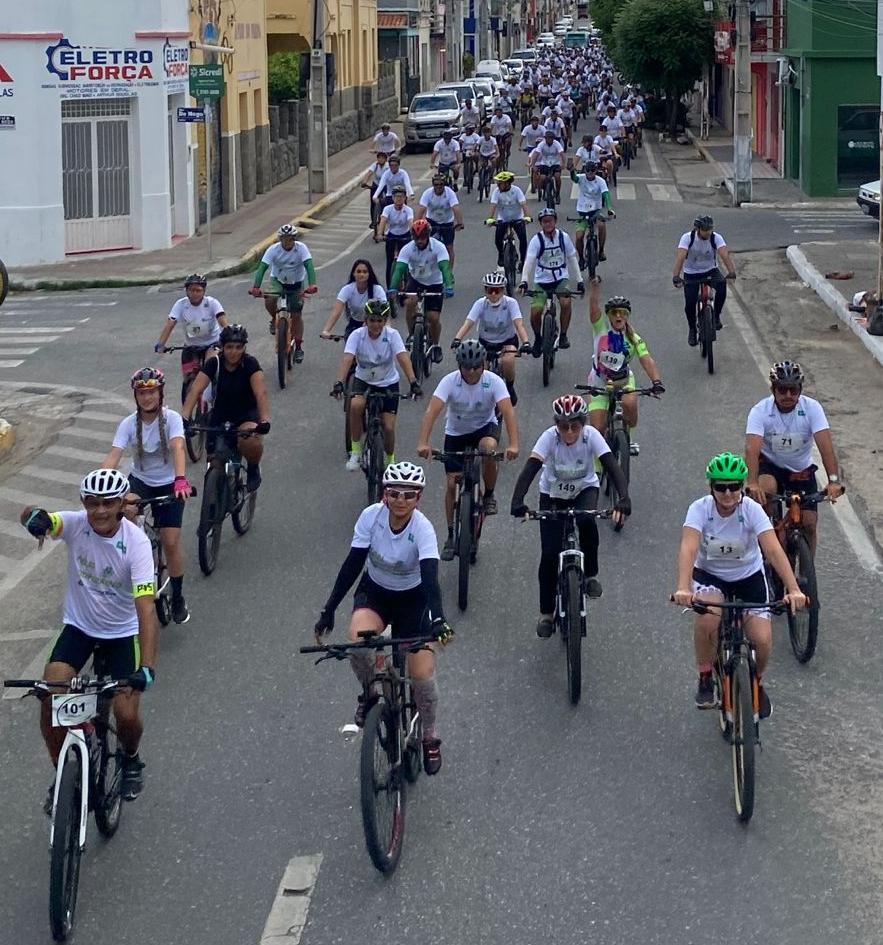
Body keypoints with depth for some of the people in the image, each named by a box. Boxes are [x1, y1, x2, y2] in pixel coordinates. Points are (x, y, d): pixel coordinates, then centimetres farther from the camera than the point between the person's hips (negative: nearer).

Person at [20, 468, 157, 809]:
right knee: (49, 698, -18)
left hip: (122, 634, -2)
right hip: (78, 627, 2)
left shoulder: (136, 542, -25)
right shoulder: (76, 524, -17)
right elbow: (28, 516, -33)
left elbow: (146, 607, -32)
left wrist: (147, 667, -42)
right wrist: (35, 516, -60)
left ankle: (131, 760, 25)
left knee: (127, 715, -12)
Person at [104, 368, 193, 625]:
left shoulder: (171, 418, -18)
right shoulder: (129, 424, -12)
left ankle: (178, 598, 12)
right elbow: (113, 456, -23)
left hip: (168, 485, -1)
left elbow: (178, 447, -35)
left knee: (171, 542, -8)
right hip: (140, 480, 1)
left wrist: (181, 480, -53)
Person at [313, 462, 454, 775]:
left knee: (422, 673, -11)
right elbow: (352, 565, -18)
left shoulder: (423, 529, -27)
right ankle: (370, 693, 0)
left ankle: (430, 737, 17)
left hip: (412, 599, -1)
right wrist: (328, 611, -22)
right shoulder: (371, 516, -21)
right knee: (358, 640, -31)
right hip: (374, 592, 1)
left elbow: (430, 577, -37)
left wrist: (438, 620, -53)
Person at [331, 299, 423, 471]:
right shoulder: (357, 335, -19)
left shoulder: (392, 335, -19)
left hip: (388, 383, 0)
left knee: (388, 427, -9)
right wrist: (339, 383, -46)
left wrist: (413, 383, -45)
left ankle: (390, 461, 21)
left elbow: (403, 359, -31)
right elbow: (347, 360, -30)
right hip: (363, 380, 0)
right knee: (355, 405, -32)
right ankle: (356, 452, -16)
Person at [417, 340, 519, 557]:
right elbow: (432, 411, -33)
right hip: (456, 432, 1)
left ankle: (489, 495, -9)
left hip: (485, 427, -1)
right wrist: (423, 443, -47)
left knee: (489, 448, -36)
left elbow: (508, 412, -33)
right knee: (452, 483, -4)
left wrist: (513, 445, -48)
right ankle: (451, 535, 13)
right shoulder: (450, 381, -23)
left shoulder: (493, 381, -23)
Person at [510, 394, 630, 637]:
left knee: (587, 521, -34)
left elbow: (612, 467, -35)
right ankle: (546, 614, 10)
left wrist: (623, 499, -51)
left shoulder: (591, 435, -26)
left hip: (585, 489, 0)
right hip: (553, 495, 0)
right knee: (549, 555, -8)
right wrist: (517, 503, -52)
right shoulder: (549, 437, -27)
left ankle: (590, 575, -10)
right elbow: (530, 469, -37)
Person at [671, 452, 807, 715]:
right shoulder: (700, 509, -23)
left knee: (762, 639, -16)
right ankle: (705, 679, -8)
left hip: (748, 576, 1)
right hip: (710, 576, -1)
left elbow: (774, 550, -32)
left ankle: (757, 682, 18)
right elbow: (688, 549, -36)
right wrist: (683, 589, -53)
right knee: (707, 617, -33)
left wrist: (793, 590, -45)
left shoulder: (752, 510, -22)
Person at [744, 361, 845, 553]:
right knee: (764, 491, -34)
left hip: (801, 470, 2)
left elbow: (826, 445, -29)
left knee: (809, 524, -6)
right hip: (769, 464, -2)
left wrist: (834, 481, -43)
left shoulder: (812, 408, -19)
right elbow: (752, 449, -34)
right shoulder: (760, 411, -21)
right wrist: (752, 484, -50)